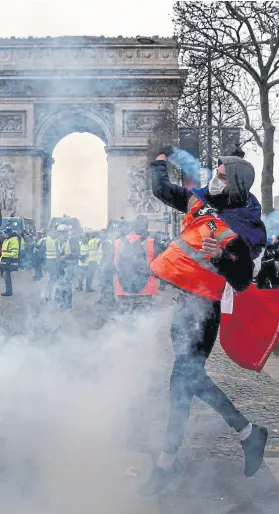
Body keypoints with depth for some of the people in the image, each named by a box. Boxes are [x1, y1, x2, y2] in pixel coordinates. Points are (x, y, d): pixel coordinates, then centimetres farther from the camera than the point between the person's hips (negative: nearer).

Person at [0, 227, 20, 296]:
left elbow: (15, 251, -20)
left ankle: (9, 291, -8)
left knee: (6, 275, -11)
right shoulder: (6, 240, 20)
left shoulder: (14, 240, -11)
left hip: (10, 260, -10)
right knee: (7, 275, 13)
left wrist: (10, 257, -32)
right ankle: (9, 291, 20)